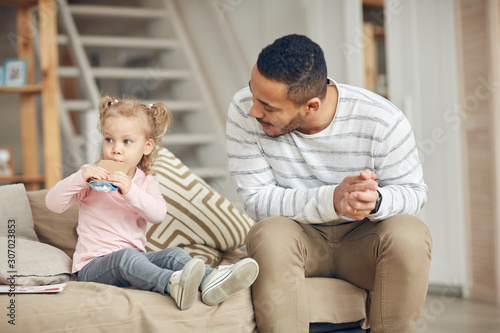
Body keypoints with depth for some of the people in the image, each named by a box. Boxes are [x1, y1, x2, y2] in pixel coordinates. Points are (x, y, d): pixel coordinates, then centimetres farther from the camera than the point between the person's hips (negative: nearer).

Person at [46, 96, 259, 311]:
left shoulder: (147, 182, 11)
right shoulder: (93, 176, 5)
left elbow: (158, 214, -11)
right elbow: (53, 203, -6)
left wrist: (129, 190, -26)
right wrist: (79, 178, -20)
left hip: (134, 259, 4)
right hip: (93, 266, -4)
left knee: (173, 254, -21)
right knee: (127, 256, -35)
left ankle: (210, 281, -48)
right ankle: (173, 283, -62)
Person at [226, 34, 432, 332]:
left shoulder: (382, 121, -17)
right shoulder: (244, 112, -16)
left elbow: (414, 192, -5)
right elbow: (257, 200, -16)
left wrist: (375, 201, -31)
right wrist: (332, 199, -33)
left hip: (362, 240, 0)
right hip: (298, 238, 0)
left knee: (410, 235, -31)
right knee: (270, 233, -34)